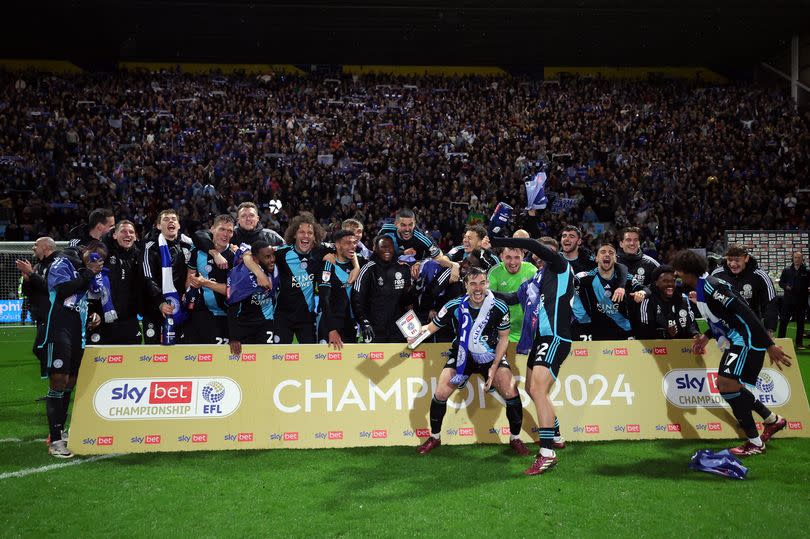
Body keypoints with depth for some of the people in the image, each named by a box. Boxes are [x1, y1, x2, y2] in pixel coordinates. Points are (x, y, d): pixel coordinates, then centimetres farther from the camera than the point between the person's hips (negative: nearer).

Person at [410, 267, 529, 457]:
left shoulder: (499, 308, -16)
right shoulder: (454, 306, -16)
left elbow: (503, 338, -4)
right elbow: (432, 327, -7)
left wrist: (494, 367, -11)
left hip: (490, 355, 0)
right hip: (462, 356, 1)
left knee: (511, 394, -15)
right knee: (440, 394, -9)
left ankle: (515, 439, 10)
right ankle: (434, 437, 16)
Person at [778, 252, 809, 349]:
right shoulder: (787, 270, 8)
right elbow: (781, 282, 11)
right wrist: (785, 286, -8)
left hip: (801, 301, -1)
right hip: (788, 300, 1)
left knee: (800, 322, 7)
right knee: (783, 321, 2)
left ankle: (799, 343, 15)